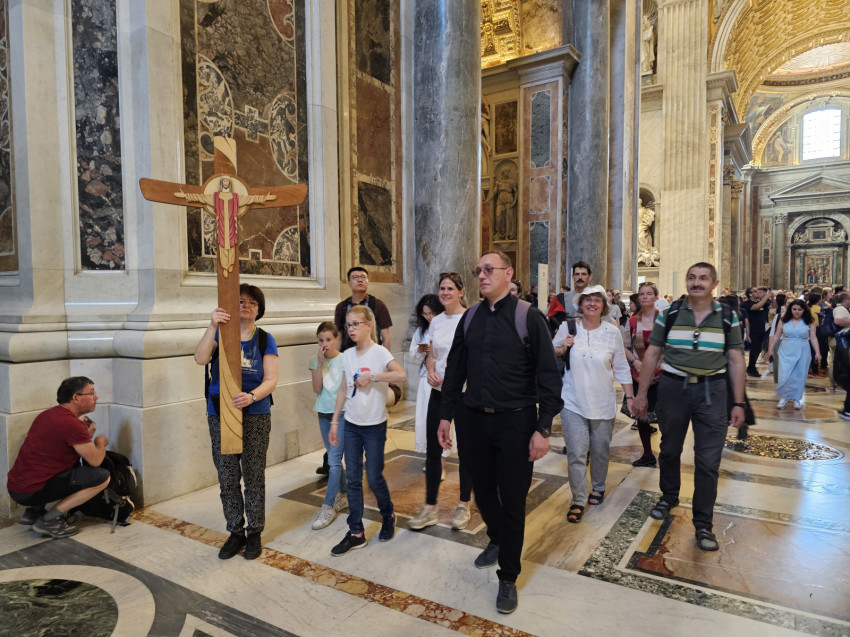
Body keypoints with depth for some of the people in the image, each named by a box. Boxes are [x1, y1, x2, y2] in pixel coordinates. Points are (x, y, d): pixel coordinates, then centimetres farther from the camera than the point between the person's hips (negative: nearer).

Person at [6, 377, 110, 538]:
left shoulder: (50, 414, 9)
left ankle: (34, 511, 19)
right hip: (31, 492, -10)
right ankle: (49, 520, -6)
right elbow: (95, 460, -13)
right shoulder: (71, 424, -19)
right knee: (102, 477, -13)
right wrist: (100, 442, 8)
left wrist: (85, 436, 7)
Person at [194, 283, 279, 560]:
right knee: (227, 478, 9)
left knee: (254, 476, 5)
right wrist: (213, 326, -30)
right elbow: (200, 358, -17)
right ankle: (235, 532, 26)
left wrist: (251, 396, -26)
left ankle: (254, 533, 22)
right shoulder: (220, 334, 2)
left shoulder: (265, 340, 0)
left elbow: (271, 380, -7)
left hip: (255, 416, -1)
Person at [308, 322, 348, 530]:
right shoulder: (315, 361, 1)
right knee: (334, 458, 16)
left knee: (334, 460, -8)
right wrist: (320, 364, -15)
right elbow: (317, 389, -8)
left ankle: (328, 507, -2)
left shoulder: (344, 360, -10)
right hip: (324, 413, 5)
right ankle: (343, 496, 31)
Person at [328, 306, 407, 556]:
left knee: (374, 477, 4)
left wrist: (372, 376, -24)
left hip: (374, 425, -5)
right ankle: (356, 532, 18)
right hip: (351, 424, 5)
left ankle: (388, 516, 31)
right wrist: (334, 421, 10)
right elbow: (343, 390, 11)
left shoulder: (379, 352, -13)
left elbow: (401, 375, -29)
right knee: (353, 478, 8)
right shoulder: (347, 355, 5)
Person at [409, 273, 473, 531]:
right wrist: (430, 372, -5)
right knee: (432, 450, 6)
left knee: (465, 449, 9)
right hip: (439, 392, 5)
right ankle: (430, 508, 19)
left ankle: (464, 506, 27)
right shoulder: (436, 321, 8)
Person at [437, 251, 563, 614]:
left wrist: (543, 429, -13)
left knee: (513, 500, 7)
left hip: (515, 422, -4)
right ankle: (497, 540, 49)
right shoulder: (469, 318, 6)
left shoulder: (529, 318, -8)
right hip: (472, 420, 4)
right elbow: (455, 369, 11)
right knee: (483, 491, 19)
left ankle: (508, 577, 27)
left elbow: (548, 376, -9)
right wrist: (446, 415, 9)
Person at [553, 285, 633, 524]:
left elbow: (621, 368, 6)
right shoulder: (567, 327, -2)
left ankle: (598, 487, 40)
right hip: (573, 401, -1)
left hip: (603, 403, 2)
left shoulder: (612, 332, 0)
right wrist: (562, 349, -11)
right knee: (576, 453, -4)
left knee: (600, 451, 15)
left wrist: (630, 396, 4)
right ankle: (578, 500, 11)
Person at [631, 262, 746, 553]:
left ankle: (703, 523, 16)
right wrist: (641, 394, 0)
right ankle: (669, 497, 42)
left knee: (708, 461, 1)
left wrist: (738, 403, -2)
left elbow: (736, 361, 2)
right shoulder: (669, 314, -1)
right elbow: (652, 355, 2)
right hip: (673, 387, 1)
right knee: (669, 450, 16)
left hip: (711, 392, -1)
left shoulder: (728, 318, -1)